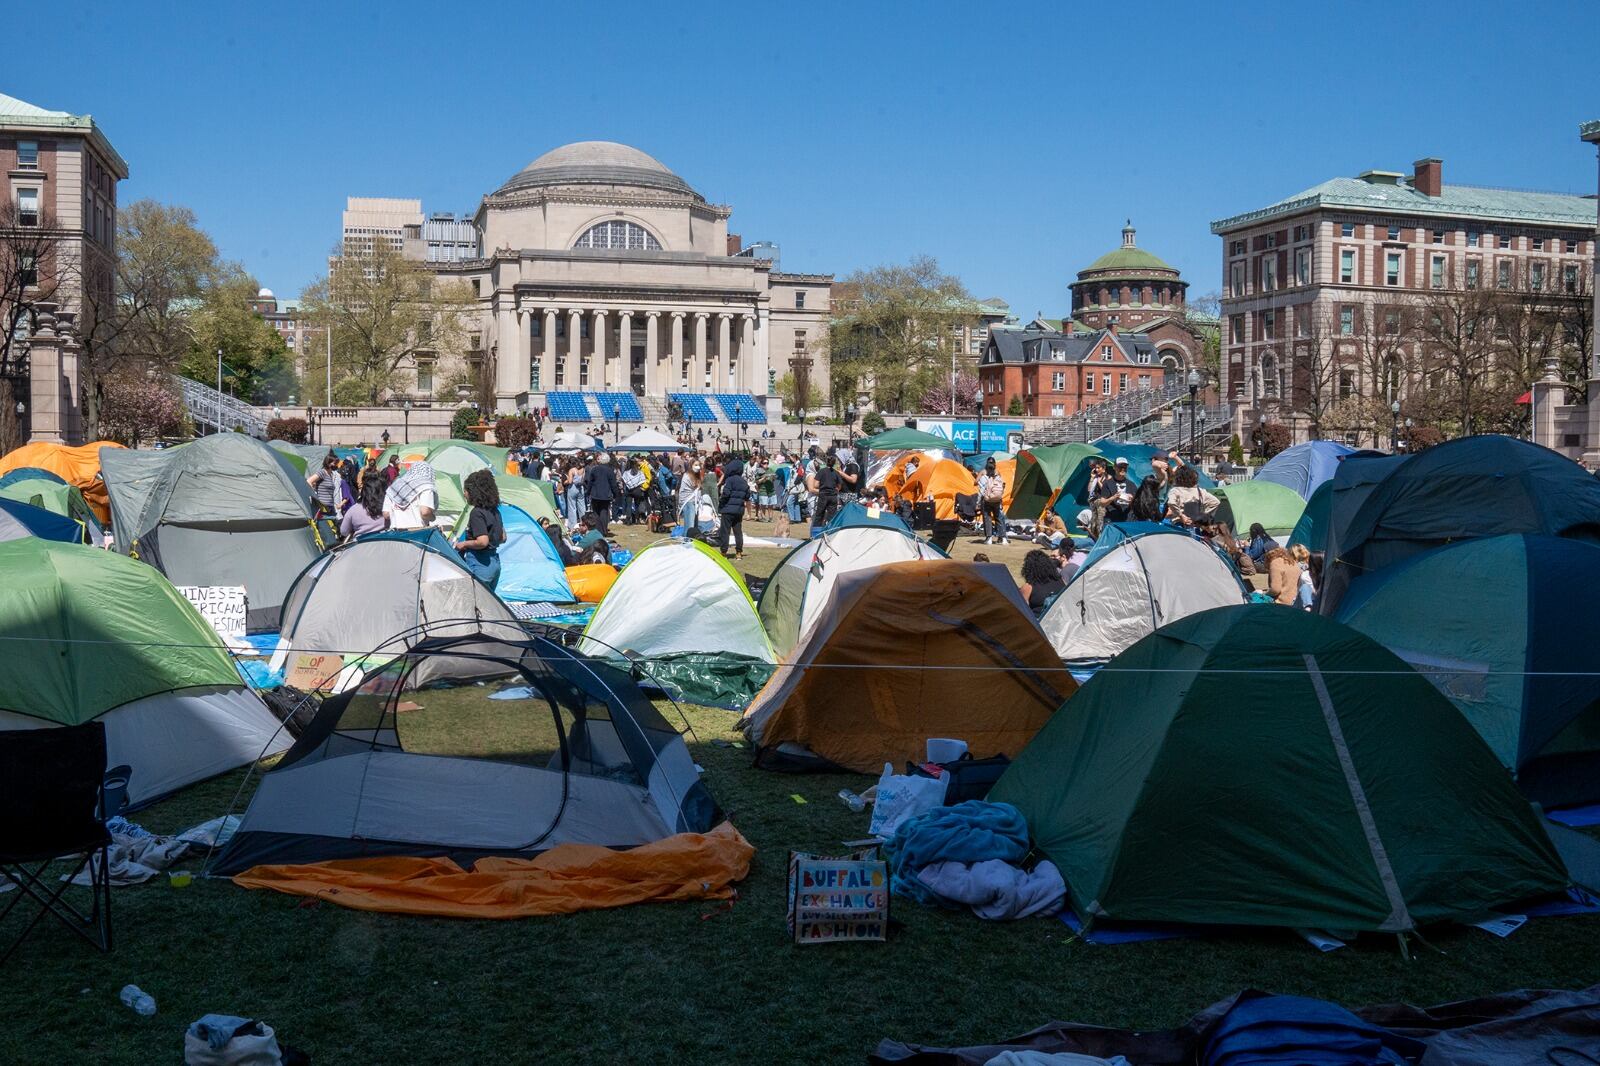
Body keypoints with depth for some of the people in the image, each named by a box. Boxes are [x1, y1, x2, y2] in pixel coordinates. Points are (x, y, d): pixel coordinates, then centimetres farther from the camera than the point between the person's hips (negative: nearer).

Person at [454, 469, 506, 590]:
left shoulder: (476, 513, -16)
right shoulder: (495, 511, 10)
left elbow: (482, 541, -24)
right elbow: (502, 538, 19)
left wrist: (464, 544, -10)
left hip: (479, 564, -9)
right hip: (495, 562, 9)